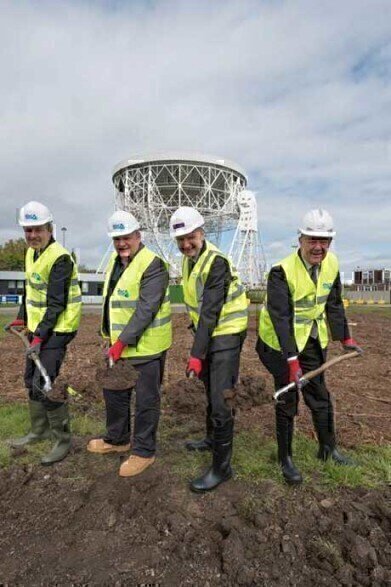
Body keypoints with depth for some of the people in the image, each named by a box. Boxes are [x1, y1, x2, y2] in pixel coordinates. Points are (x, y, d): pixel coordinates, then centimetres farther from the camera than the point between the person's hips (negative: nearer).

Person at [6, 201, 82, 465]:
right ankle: (40, 430, 36)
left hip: (56, 330, -9)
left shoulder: (60, 258, -19)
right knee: (31, 380, 18)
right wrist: (22, 318, 15)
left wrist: (40, 336, -23)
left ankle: (63, 440, 9)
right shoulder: (31, 252, 9)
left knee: (44, 385, -9)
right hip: (38, 327, 9)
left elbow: (56, 304, -22)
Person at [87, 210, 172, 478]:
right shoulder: (115, 261, 11)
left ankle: (144, 452, 24)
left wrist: (123, 341, -24)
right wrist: (109, 335, 19)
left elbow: (146, 309, -24)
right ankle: (117, 439, 42)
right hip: (119, 344, 9)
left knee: (146, 400, 6)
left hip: (146, 346, -9)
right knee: (114, 392, 21)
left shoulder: (153, 265, -17)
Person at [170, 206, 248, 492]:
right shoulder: (189, 259, 5)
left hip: (226, 335, -9)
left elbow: (211, 312, -27)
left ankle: (222, 466, 10)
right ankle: (213, 439, 43)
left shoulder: (216, 262, -22)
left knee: (221, 401, -6)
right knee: (211, 391, 23)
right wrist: (198, 346, 17)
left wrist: (197, 354, -28)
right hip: (208, 331, 9)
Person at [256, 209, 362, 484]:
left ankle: (328, 448, 40)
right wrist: (291, 359, -32)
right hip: (282, 343, -6)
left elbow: (334, 304, 8)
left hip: (313, 341, 6)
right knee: (288, 401, 5)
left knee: (320, 396, 18)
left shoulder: (331, 264, -4)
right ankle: (286, 459, 25)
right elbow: (280, 317, -28)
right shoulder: (282, 272, -24)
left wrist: (345, 337, 10)